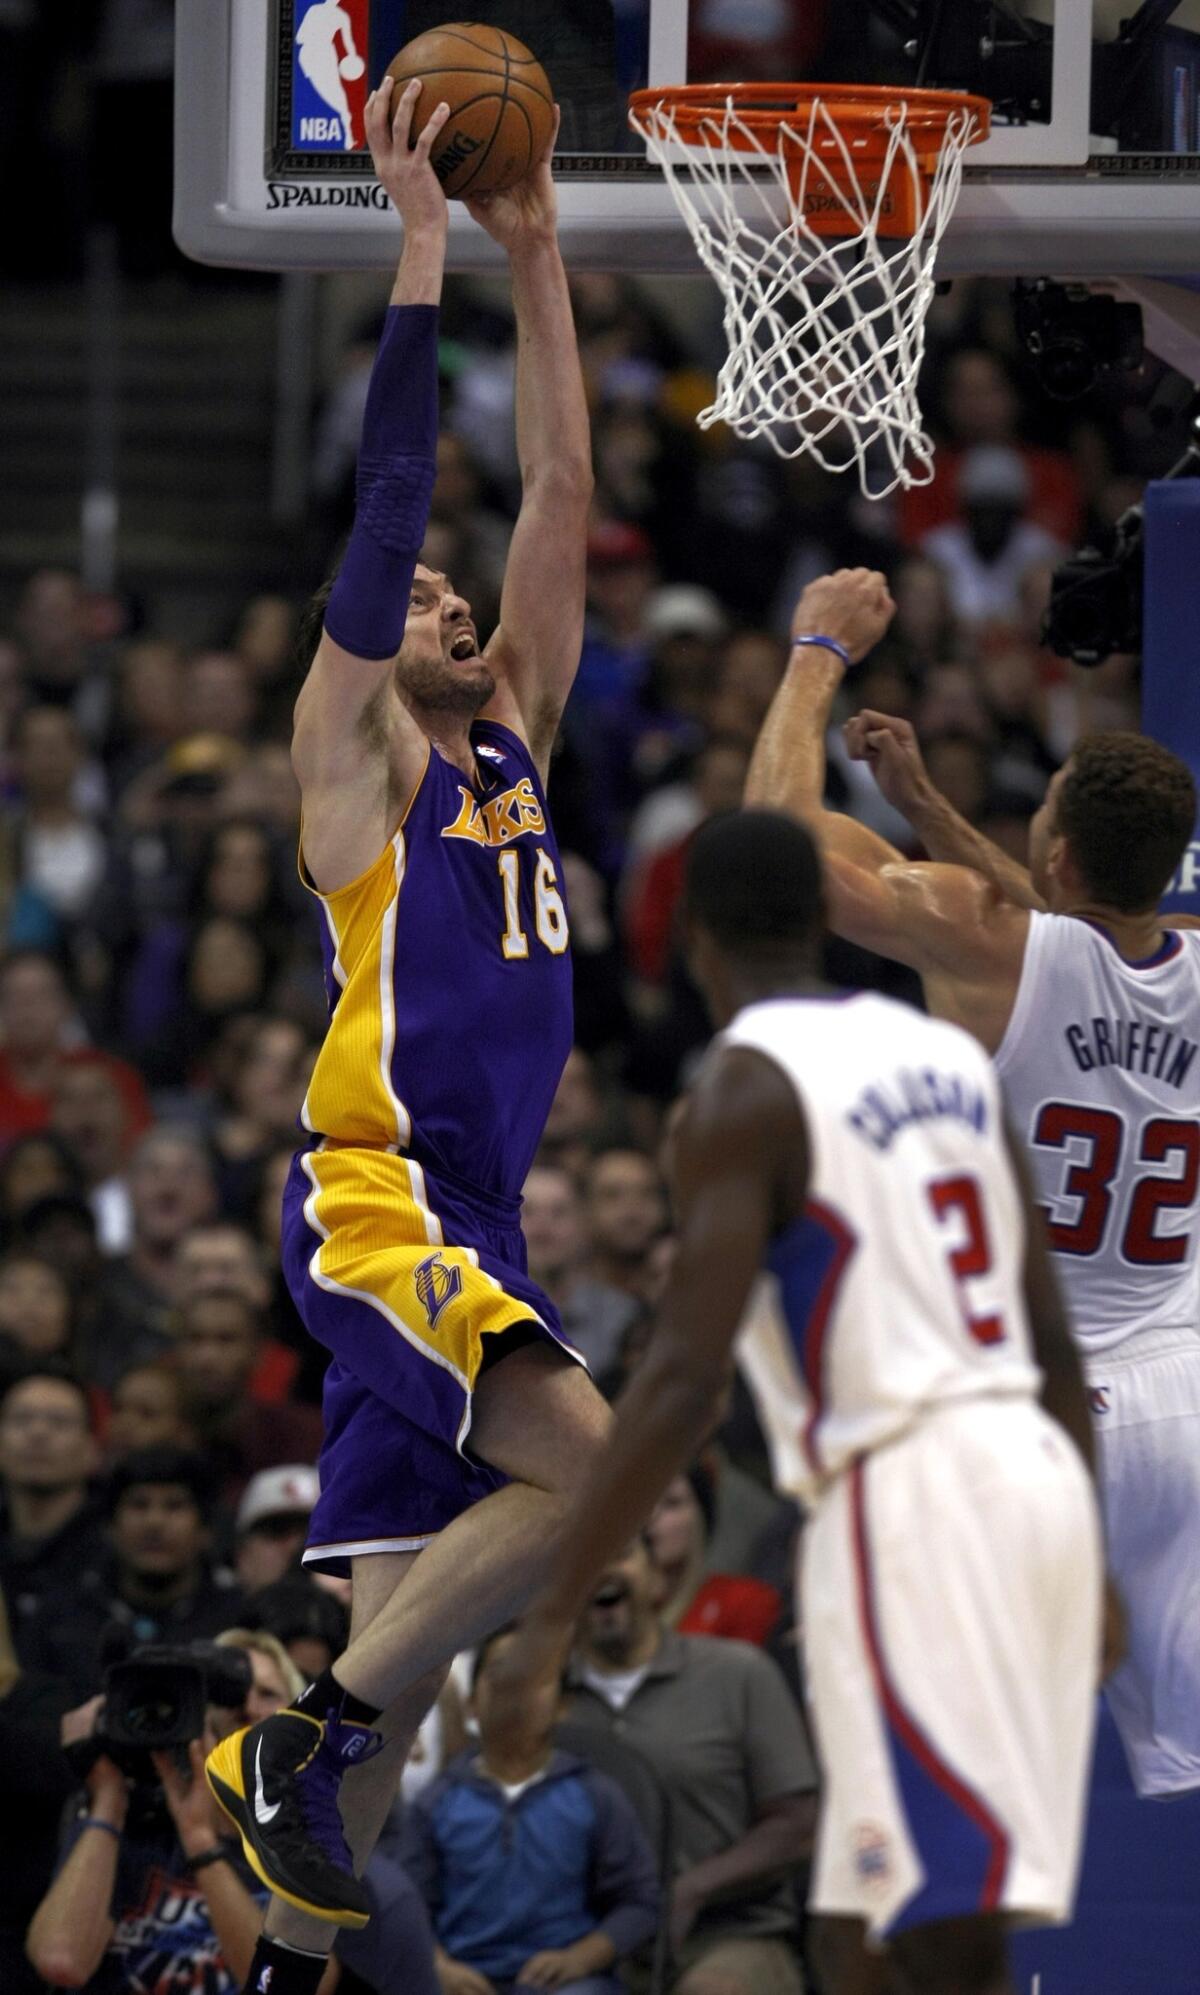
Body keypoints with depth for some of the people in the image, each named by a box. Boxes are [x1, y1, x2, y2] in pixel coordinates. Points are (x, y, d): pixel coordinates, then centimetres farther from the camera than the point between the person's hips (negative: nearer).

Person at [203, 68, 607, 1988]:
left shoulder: (514, 746, 18)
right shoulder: (351, 759, 0)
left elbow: (561, 497, 15)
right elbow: (388, 503, -8)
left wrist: (538, 260, 11)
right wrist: (422, 257, -9)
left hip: (471, 1219, 8)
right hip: (378, 1198, -8)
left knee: (407, 1635, 5)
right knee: (595, 1465, -25)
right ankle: (292, 1741, -18)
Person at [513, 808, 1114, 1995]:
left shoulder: (744, 1087, -7)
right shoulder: (951, 1057, 16)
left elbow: (686, 1375, -16)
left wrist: (552, 1610, -15)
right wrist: (1092, 1560, 28)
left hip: (908, 1498, -8)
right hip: (1039, 1474, 8)